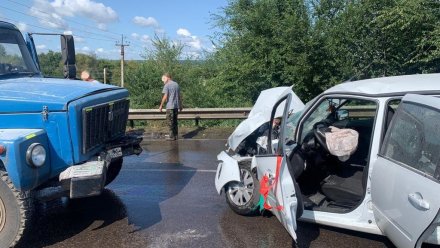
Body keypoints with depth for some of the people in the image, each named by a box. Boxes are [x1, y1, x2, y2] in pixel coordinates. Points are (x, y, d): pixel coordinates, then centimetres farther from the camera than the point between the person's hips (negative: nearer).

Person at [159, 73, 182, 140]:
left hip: (170, 106, -7)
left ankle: (172, 136, 2)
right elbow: (180, 96, 15)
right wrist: (180, 105, 23)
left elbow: (165, 96, -14)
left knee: (170, 121, 0)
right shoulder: (176, 84, 12)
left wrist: (161, 106, -8)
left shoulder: (167, 85, -9)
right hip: (176, 105, 7)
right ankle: (175, 135, 17)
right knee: (175, 121, 13)